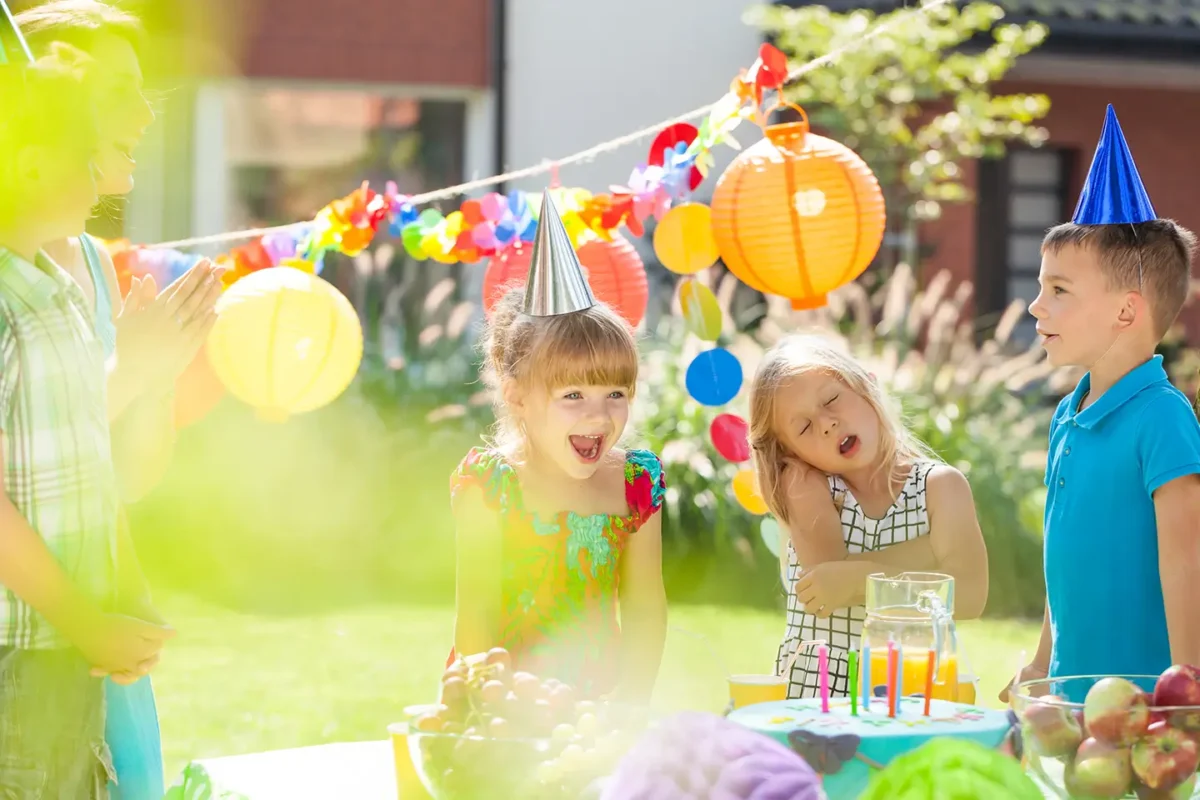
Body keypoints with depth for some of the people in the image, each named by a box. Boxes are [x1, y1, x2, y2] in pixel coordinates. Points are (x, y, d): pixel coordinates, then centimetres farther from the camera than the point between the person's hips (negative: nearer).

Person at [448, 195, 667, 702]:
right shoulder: (489, 486, -10)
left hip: (600, 713, 3)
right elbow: (475, 623, -9)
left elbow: (644, 609, 7)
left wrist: (631, 708, -2)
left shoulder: (637, 483, 1)